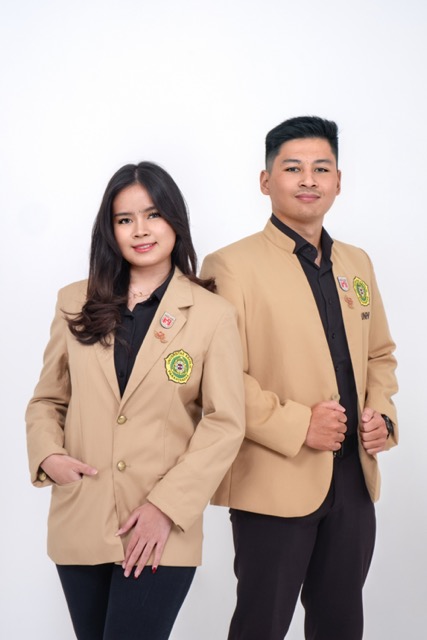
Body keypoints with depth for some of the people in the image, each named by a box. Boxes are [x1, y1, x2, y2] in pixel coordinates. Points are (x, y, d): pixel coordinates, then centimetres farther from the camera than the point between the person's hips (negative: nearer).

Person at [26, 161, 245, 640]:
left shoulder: (213, 314, -4)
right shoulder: (76, 304, 7)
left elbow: (225, 422, -6)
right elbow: (47, 400, 12)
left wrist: (167, 506, -13)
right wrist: (48, 455, -8)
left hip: (161, 533, -3)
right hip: (80, 525, 3)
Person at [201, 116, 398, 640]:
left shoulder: (356, 264, 12)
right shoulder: (232, 265, -9)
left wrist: (381, 412, 1)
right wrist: (297, 425, -20)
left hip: (355, 478, 6)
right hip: (276, 481, -6)